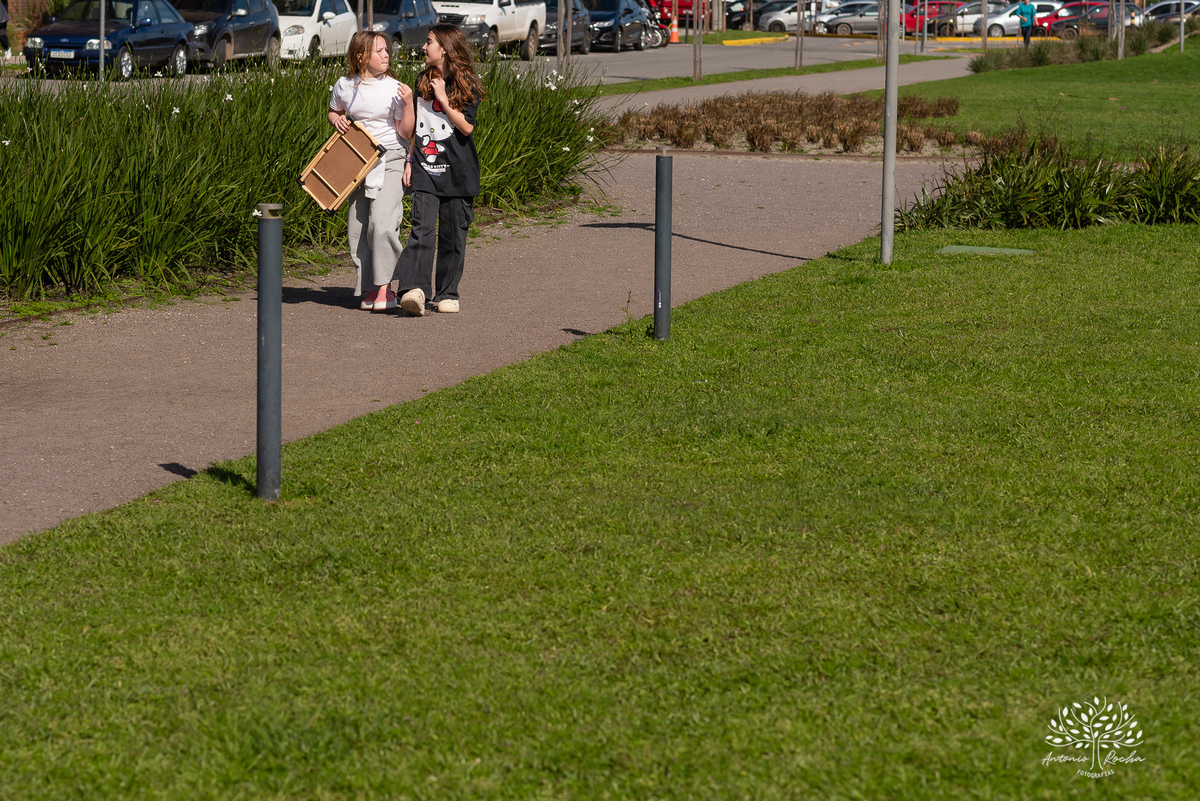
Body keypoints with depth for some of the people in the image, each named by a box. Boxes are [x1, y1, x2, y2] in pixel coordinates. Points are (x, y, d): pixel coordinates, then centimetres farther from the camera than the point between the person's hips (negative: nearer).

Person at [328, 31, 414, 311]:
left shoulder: (394, 88, -5)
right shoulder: (344, 86, 4)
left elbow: (406, 133, -5)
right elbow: (333, 112, 23)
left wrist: (408, 104, -18)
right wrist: (337, 120, 1)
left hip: (390, 161, -4)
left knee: (381, 223, -20)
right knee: (358, 229, 4)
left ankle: (385, 287, -12)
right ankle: (369, 290, 15)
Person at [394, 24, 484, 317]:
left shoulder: (466, 85, -1)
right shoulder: (423, 82, 13)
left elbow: (467, 127, -10)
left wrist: (443, 99, -13)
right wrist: (410, 160, 14)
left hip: (456, 171, -3)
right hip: (425, 171, 3)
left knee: (453, 235, 3)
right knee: (422, 230, -13)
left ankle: (447, 294, 15)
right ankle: (413, 289, -25)